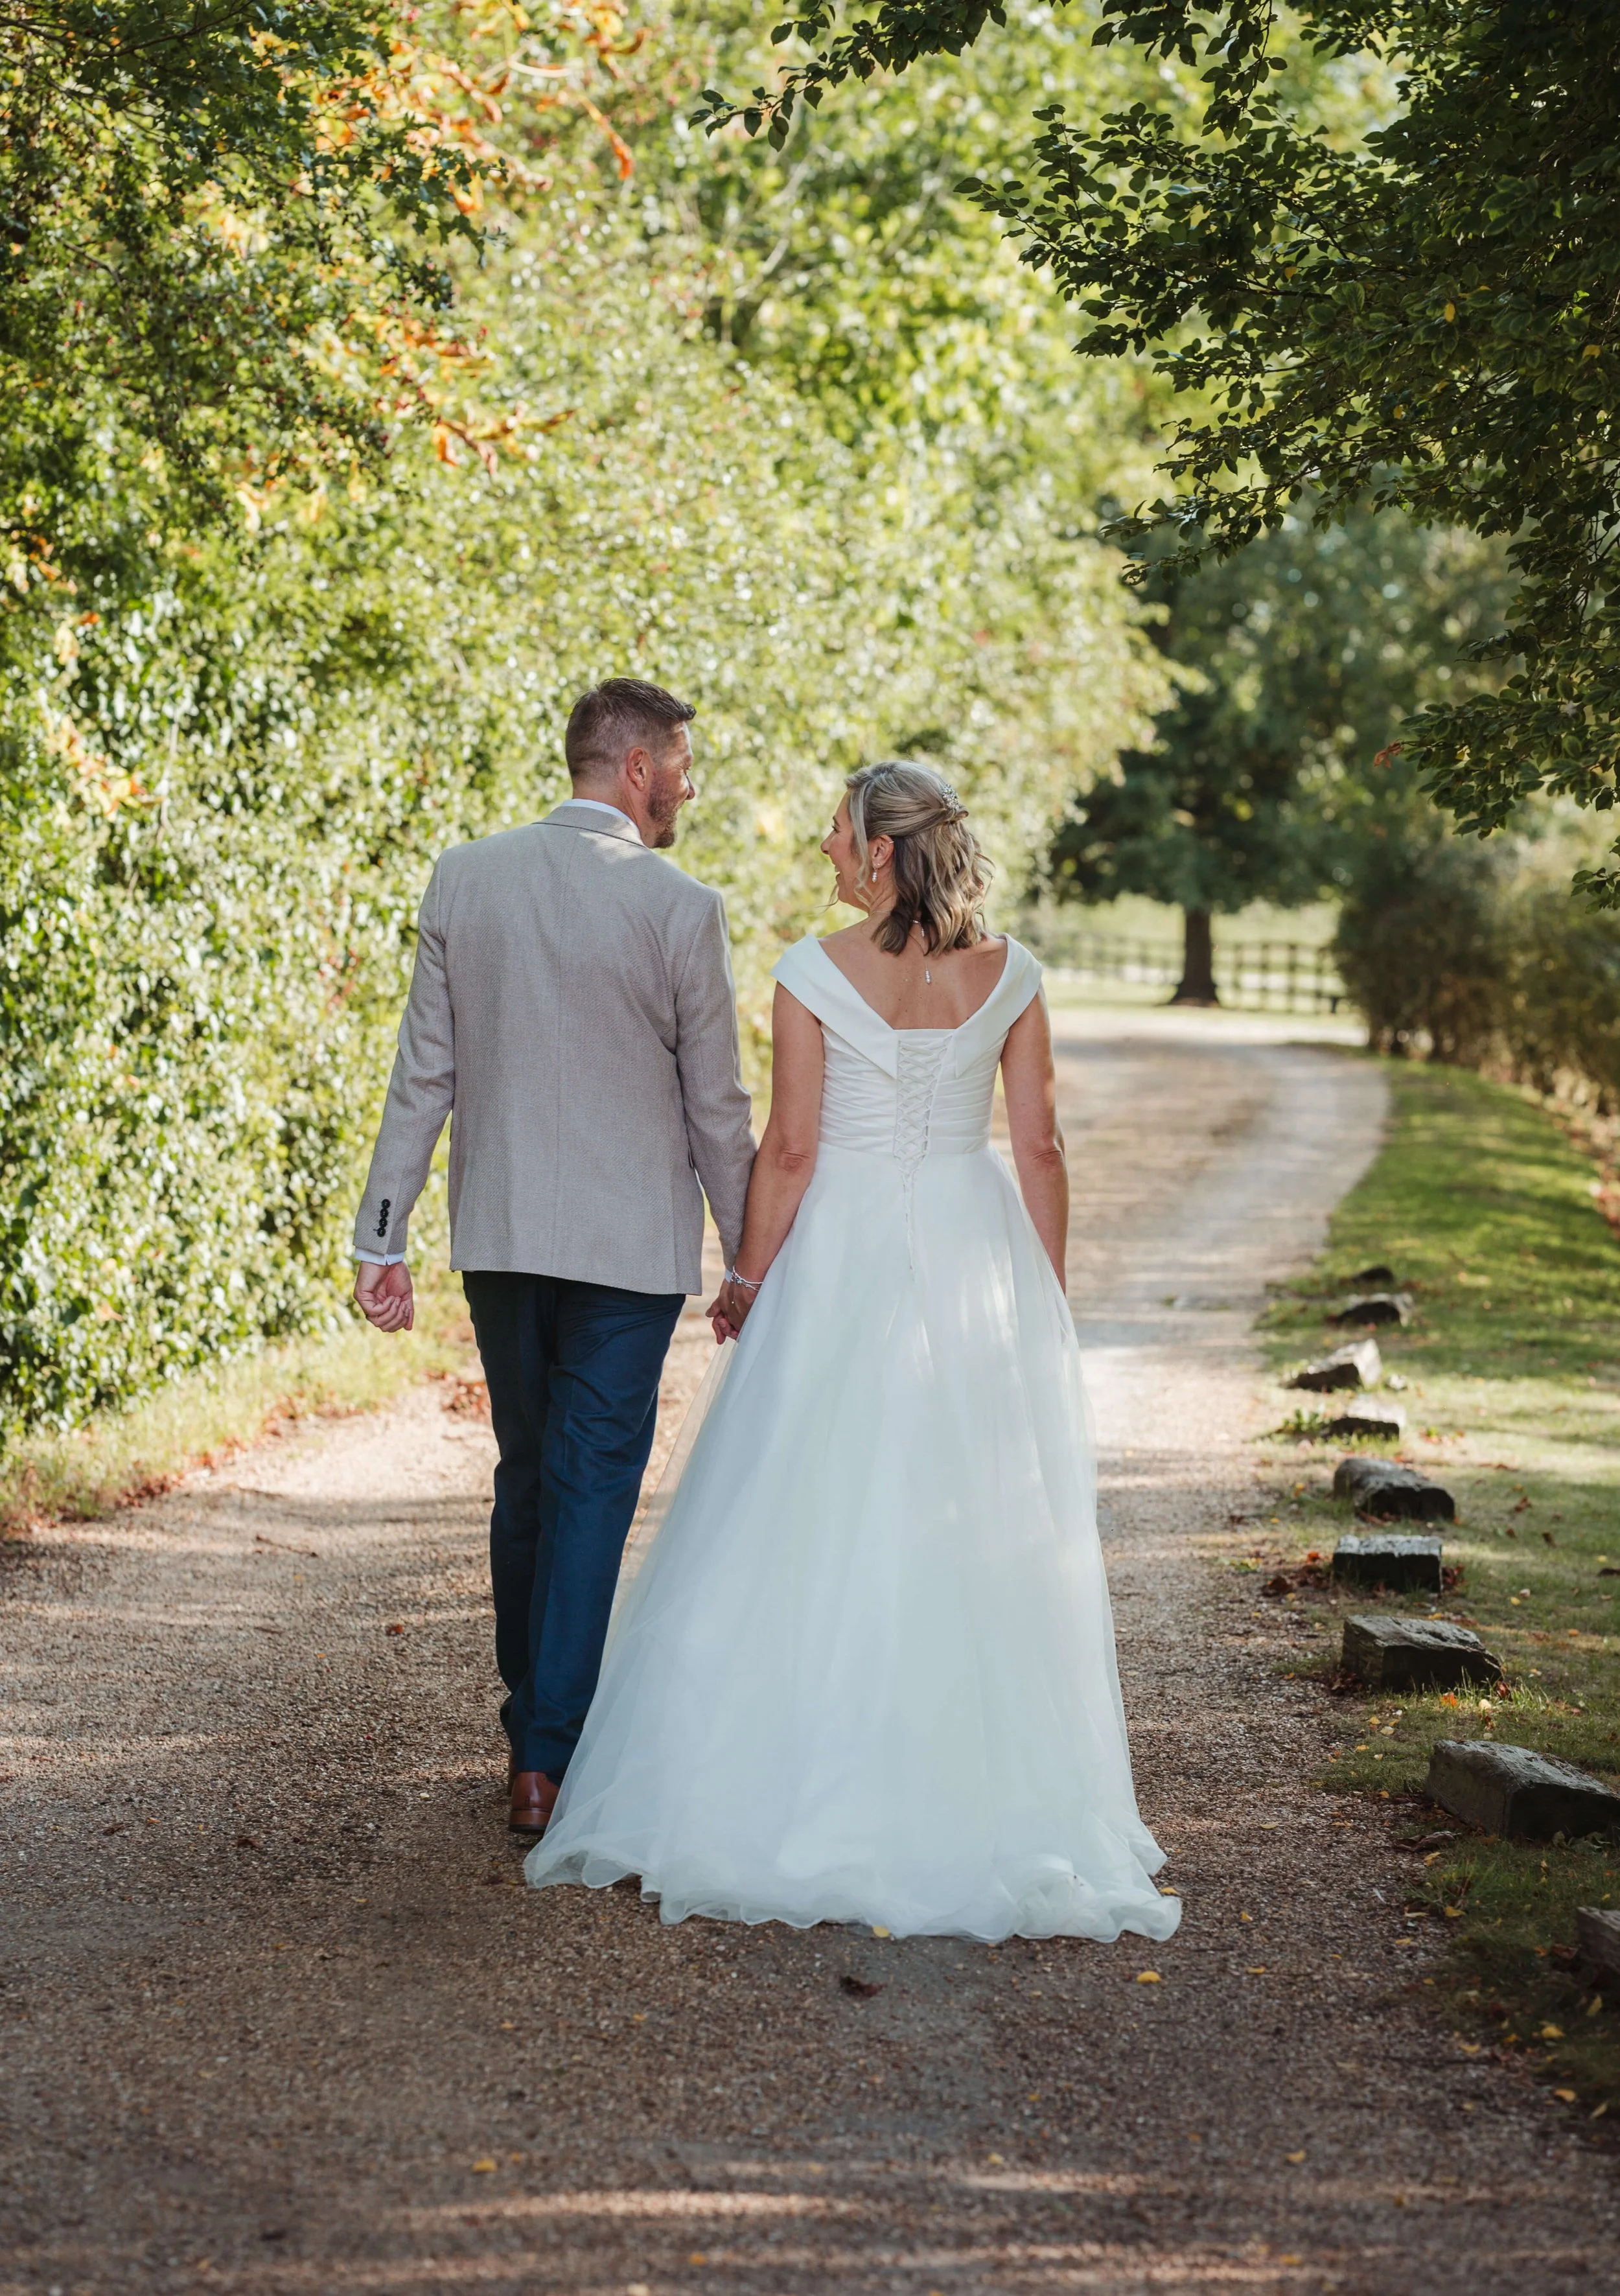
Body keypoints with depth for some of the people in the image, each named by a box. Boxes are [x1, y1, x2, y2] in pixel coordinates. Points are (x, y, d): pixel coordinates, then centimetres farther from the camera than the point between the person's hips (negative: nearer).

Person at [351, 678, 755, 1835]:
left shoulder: (463, 878, -1)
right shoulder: (681, 909, -11)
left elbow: (424, 1074, 0)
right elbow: (716, 1108, -6)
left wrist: (382, 1237, 4)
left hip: (497, 1235, 4)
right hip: (629, 1242, -4)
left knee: (527, 1477, 18)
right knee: (591, 1488, 2)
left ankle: (531, 1725, 29)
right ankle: (548, 1757, 1)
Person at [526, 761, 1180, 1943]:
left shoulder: (817, 972, -9)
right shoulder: (1009, 973, 0)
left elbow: (790, 1149, -9)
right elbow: (1042, 1147, 2)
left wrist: (747, 1279, 2)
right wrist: (1049, 1299, 11)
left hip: (845, 1255, -3)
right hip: (975, 1256, 3)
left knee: (816, 1527, 5)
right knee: (979, 1535, 8)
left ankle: (810, 1793, 8)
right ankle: (989, 1796, 12)